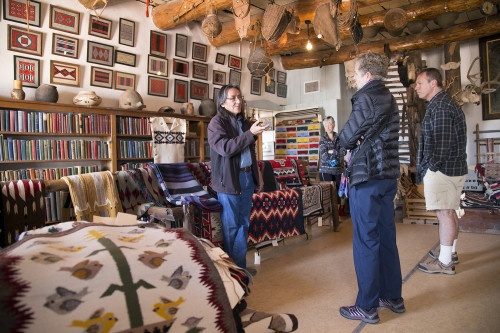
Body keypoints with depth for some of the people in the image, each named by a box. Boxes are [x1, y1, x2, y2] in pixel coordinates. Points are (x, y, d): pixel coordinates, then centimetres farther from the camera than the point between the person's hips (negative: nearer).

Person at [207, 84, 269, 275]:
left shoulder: (244, 123, 16)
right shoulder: (217, 122, -6)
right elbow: (226, 148, -22)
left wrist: (257, 178, 22)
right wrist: (250, 134, -23)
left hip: (247, 178, 7)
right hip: (228, 180, -7)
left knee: (243, 223, 12)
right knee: (231, 226, 0)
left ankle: (241, 265, 24)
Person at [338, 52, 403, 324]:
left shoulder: (366, 98, -13)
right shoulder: (389, 98, 16)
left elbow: (345, 139, -11)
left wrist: (353, 140, 9)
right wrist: (360, 140, 0)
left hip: (367, 178, -9)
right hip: (388, 175, 9)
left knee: (365, 240, -2)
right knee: (386, 236, 15)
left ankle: (367, 307, 9)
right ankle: (393, 297, 28)